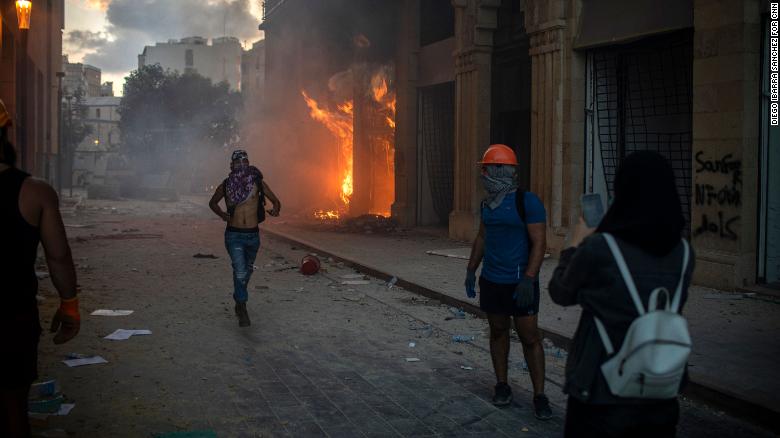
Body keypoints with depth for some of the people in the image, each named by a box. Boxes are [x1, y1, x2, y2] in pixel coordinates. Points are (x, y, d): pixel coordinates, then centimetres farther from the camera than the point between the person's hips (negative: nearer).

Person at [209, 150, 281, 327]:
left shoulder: (257, 182, -2)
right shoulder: (226, 184, -2)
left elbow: (275, 200, 5)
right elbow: (212, 202, 15)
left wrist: (275, 210, -19)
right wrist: (222, 214, -5)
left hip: (252, 234, 2)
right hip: (234, 235, -2)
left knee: (247, 270, 18)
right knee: (240, 271, -14)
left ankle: (239, 300, 43)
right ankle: (243, 312, -9)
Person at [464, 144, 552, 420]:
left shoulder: (527, 202, -12)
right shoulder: (487, 205, 8)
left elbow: (539, 243, -15)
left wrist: (528, 279, -22)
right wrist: (471, 270, 16)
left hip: (519, 282, -6)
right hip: (491, 281, 6)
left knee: (530, 337, -3)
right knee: (498, 331, 12)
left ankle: (539, 395, 5)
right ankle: (502, 385, 24)